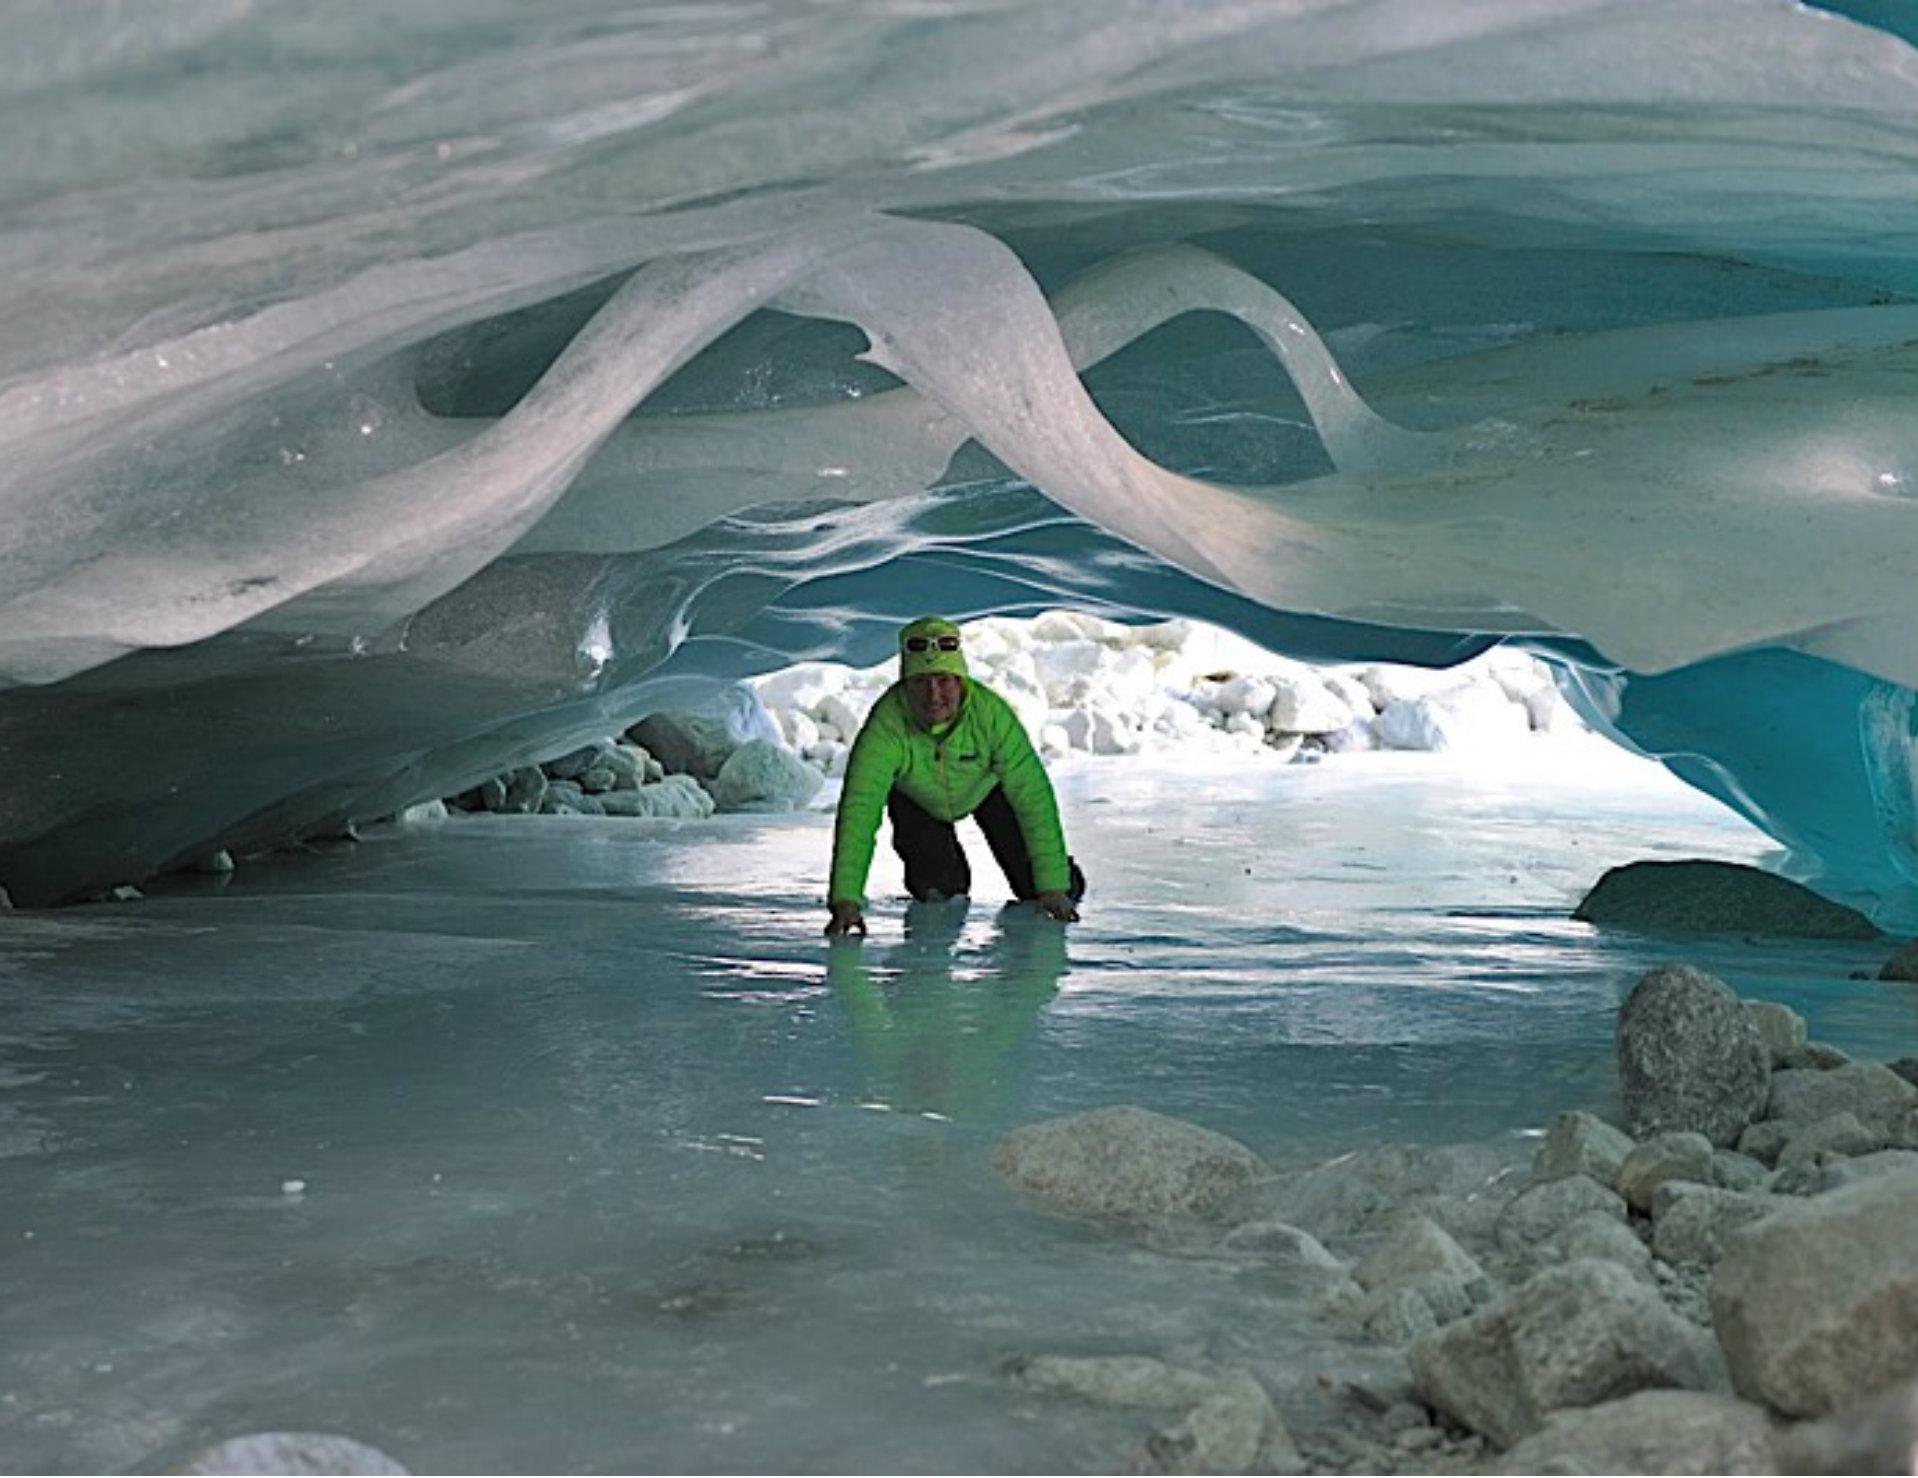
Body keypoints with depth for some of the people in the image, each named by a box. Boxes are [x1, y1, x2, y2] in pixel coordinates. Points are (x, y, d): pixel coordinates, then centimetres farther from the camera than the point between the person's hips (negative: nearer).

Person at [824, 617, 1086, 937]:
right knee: (934, 888, -11)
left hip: (986, 788, 0)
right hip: (916, 799, 0)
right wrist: (846, 900, -53)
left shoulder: (991, 712, -39)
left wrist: (1054, 887, -36)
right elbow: (859, 810, -44)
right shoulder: (886, 724, -40)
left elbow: (1032, 797, -34)